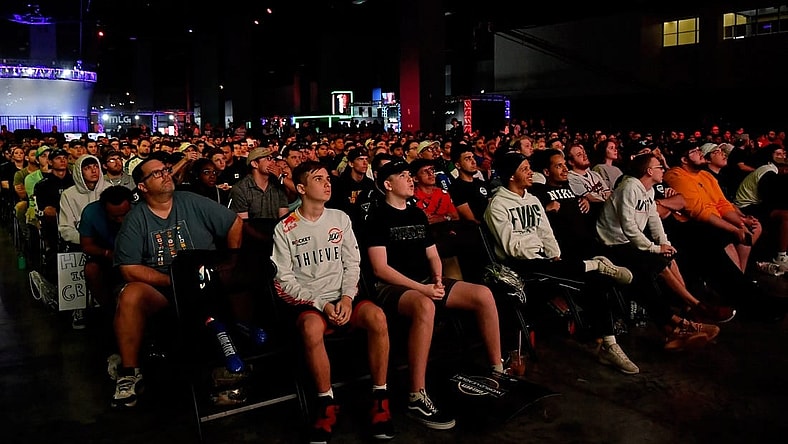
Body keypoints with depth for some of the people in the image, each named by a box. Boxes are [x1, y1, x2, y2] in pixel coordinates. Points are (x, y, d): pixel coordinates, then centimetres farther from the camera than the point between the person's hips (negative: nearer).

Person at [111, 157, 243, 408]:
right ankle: (129, 372, -13)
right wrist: (173, 280, -16)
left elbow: (235, 223, 8)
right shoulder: (135, 220, 2)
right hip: (159, 290, 0)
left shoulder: (192, 203, 4)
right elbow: (129, 269, -5)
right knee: (130, 295, -31)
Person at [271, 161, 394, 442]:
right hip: (306, 303, -2)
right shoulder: (284, 229, 2)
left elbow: (352, 263, 9)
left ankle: (380, 398, -14)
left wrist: (346, 298, -9)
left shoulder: (340, 218, 11)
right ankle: (327, 404, -17)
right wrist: (321, 304, -14)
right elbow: (284, 279, -2)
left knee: (377, 317, -29)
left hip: (342, 297, 3)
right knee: (312, 328, -38)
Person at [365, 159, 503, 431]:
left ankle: (497, 370, 3)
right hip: (392, 287, -7)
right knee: (425, 306, -40)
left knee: (483, 295, -9)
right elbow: (380, 268, -13)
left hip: (427, 283, 7)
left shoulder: (417, 214, 17)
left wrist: (438, 279, -3)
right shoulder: (378, 217, -5)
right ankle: (417, 398, -34)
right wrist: (421, 288, -20)